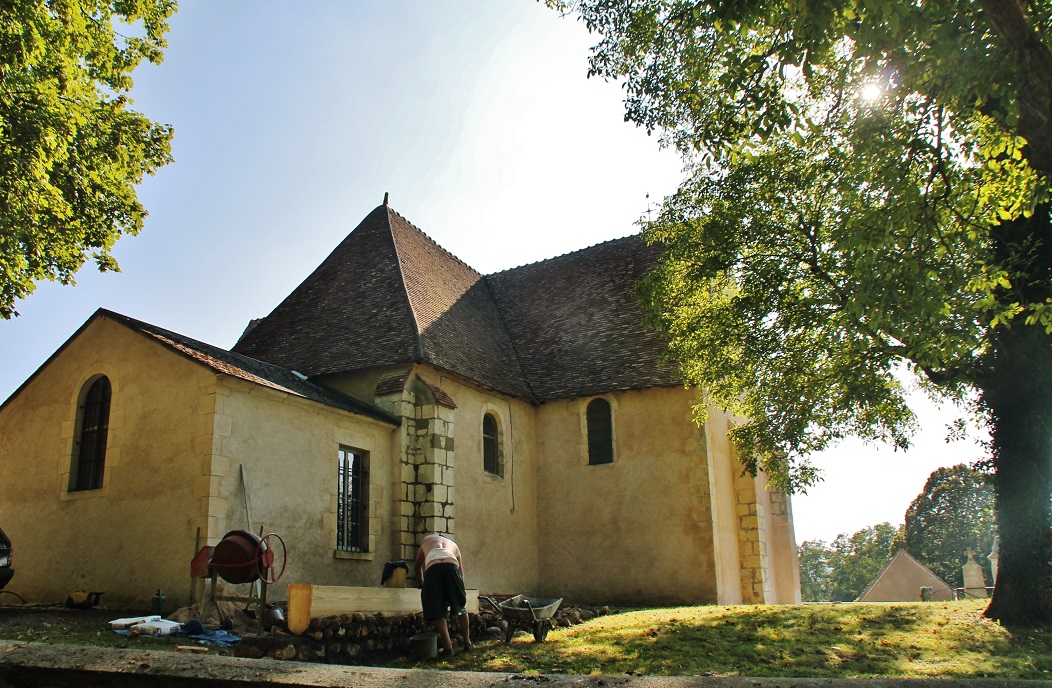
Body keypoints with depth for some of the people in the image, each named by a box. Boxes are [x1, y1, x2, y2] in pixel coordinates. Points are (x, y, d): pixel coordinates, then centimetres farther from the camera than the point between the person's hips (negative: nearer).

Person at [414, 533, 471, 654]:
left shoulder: (426, 540, 41)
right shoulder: (453, 545, 39)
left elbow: (418, 566, 46)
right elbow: (461, 573, 34)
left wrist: (421, 584, 59)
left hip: (432, 567, -1)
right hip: (451, 565, 1)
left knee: (438, 612, 7)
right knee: (461, 607, 19)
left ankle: (448, 647, 1)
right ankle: (467, 643, 24)